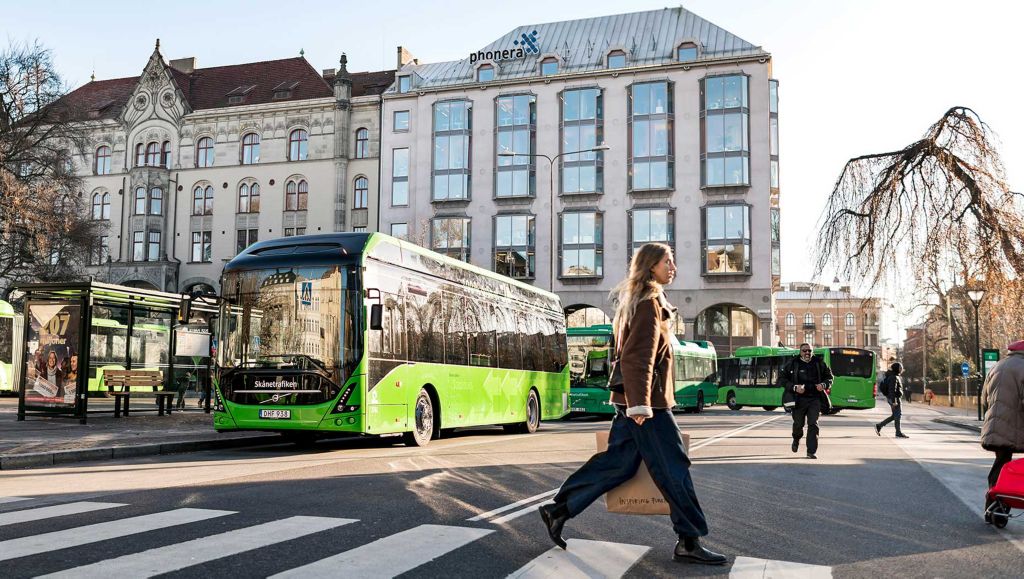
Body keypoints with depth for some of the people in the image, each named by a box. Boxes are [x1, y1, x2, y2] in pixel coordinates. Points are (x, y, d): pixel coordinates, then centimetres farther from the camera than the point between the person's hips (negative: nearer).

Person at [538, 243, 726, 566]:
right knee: (673, 468, -3)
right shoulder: (649, 303, -13)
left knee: (617, 461, 11)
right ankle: (688, 542, 4)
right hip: (647, 401, -10)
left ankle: (558, 510, 14)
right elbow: (639, 357, -21)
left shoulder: (638, 300, 18)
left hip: (632, 400, 10)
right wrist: (640, 403, -25)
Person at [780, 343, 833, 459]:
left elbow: (829, 377, 17)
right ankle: (796, 439, 42)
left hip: (815, 398, 1)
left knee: (813, 424, -7)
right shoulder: (792, 364, -1)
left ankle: (811, 451, -1)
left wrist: (824, 385, -5)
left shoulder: (819, 363, 6)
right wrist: (794, 387, -15)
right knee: (798, 423, 7)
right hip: (799, 398, -1)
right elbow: (782, 378, -1)